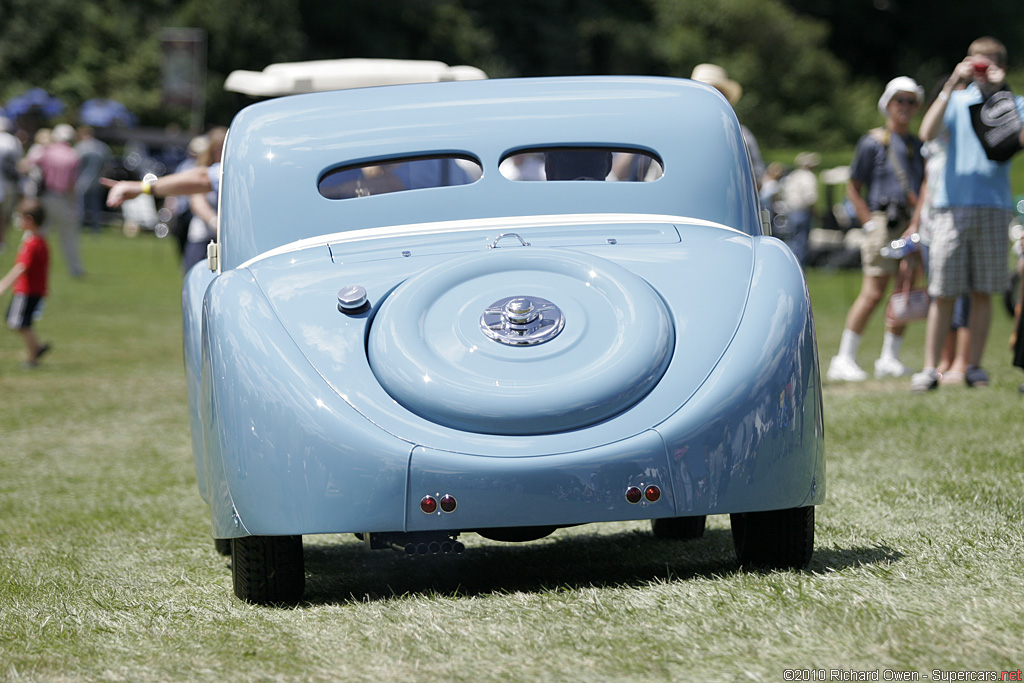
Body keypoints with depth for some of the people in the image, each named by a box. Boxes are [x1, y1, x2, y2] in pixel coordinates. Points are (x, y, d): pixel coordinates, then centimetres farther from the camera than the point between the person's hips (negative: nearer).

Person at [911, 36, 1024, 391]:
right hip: (953, 204, 0)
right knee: (943, 293, -3)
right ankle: (930, 367, -1)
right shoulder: (957, 102, 10)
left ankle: (974, 366, 10)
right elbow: (928, 133, -8)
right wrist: (951, 85, -12)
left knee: (982, 292, 2)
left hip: (994, 206, 0)